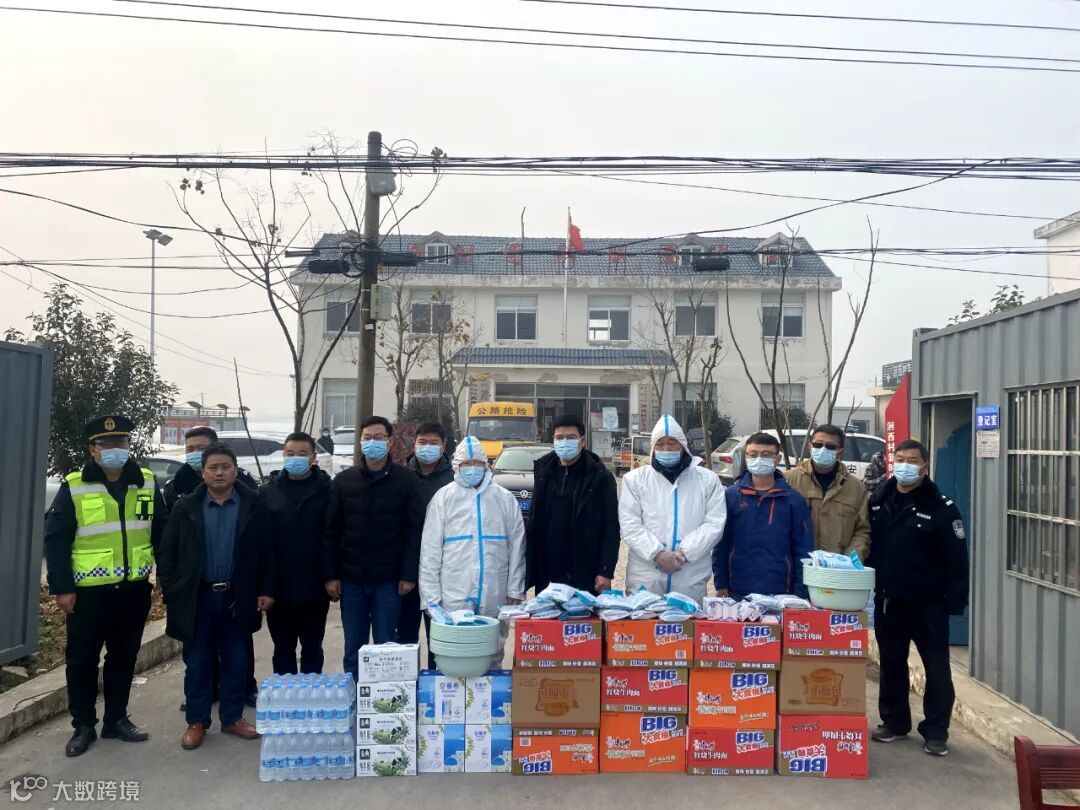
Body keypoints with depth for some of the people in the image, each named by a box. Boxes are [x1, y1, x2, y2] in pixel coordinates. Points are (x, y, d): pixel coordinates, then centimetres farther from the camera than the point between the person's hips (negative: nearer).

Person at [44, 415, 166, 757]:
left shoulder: (147, 483, 2)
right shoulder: (73, 487, -6)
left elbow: (161, 532, 7)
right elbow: (55, 539, -6)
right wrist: (61, 587, -10)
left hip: (134, 589, 2)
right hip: (88, 591, -2)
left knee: (124, 658, 13)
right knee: (82, 660, 8)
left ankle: (116, 719, 28)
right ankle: (83, 725, 24)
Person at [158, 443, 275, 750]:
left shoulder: (254, 506, -1)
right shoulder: (186, 508, 0)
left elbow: (266, 552, 2)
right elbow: (168, 554, 3)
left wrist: (266, 590, -2)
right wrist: (171, 593, -4)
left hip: (238, 597, 0)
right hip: (198, 598, 0)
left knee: (236, 662, 10)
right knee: (197, 663, 8)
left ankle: (232, 718, 24)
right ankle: (196, 722, 21)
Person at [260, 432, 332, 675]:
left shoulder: (326, 490, -3)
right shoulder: (268, 491, 2)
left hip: (314, 588, -1)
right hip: (278, 587, 2)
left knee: (312, 648, 13)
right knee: (283, 650, 14)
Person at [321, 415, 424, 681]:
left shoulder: (406, 481, -2)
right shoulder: (343, 481, 6)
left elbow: (414, 532, -5)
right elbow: (331, 532, 5)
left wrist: (409, 575, -11)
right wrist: (330, 575, -1)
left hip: (388, 580, -2)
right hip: (351, 579, 3)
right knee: (353, 649, 10)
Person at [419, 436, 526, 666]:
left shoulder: (505, 499, 9)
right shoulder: (443, 497, 4)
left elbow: (517, 546, 9)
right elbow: (430, 551, 2)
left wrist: (515, 590, 4)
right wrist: (431, 596, -3)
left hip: (495, 599, 1)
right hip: (454, 598, -1)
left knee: (493, 658, 9)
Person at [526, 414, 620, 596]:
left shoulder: (600, 477, -3)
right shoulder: (543, 472, 9)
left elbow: (611, 528, -5)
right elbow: (534, 523, 12)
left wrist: (606, 572, -11)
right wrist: (530, 568, 8)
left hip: (585, 574, -4)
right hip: (547, 574, 4)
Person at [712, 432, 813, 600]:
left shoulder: (794, 500, 0)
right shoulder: (731, 495, 0)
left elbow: (803, 549, 2)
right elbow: (721, 544, 3)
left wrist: (800, 593, -2)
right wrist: (721, 585, 0)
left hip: (781, 592, 0)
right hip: (738, 592, 0)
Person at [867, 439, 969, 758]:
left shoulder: (940, 507, -9)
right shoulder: (878, 500, 5)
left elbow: (956, 559, -10)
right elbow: (867, 543, 11)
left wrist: (955, 601, -13)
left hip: (928, 602, -4)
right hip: (887, 599, 4)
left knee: (936, 668, 4)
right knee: (892, 664, 14)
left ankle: (936, 731, 15)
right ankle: (894, 721, 27)